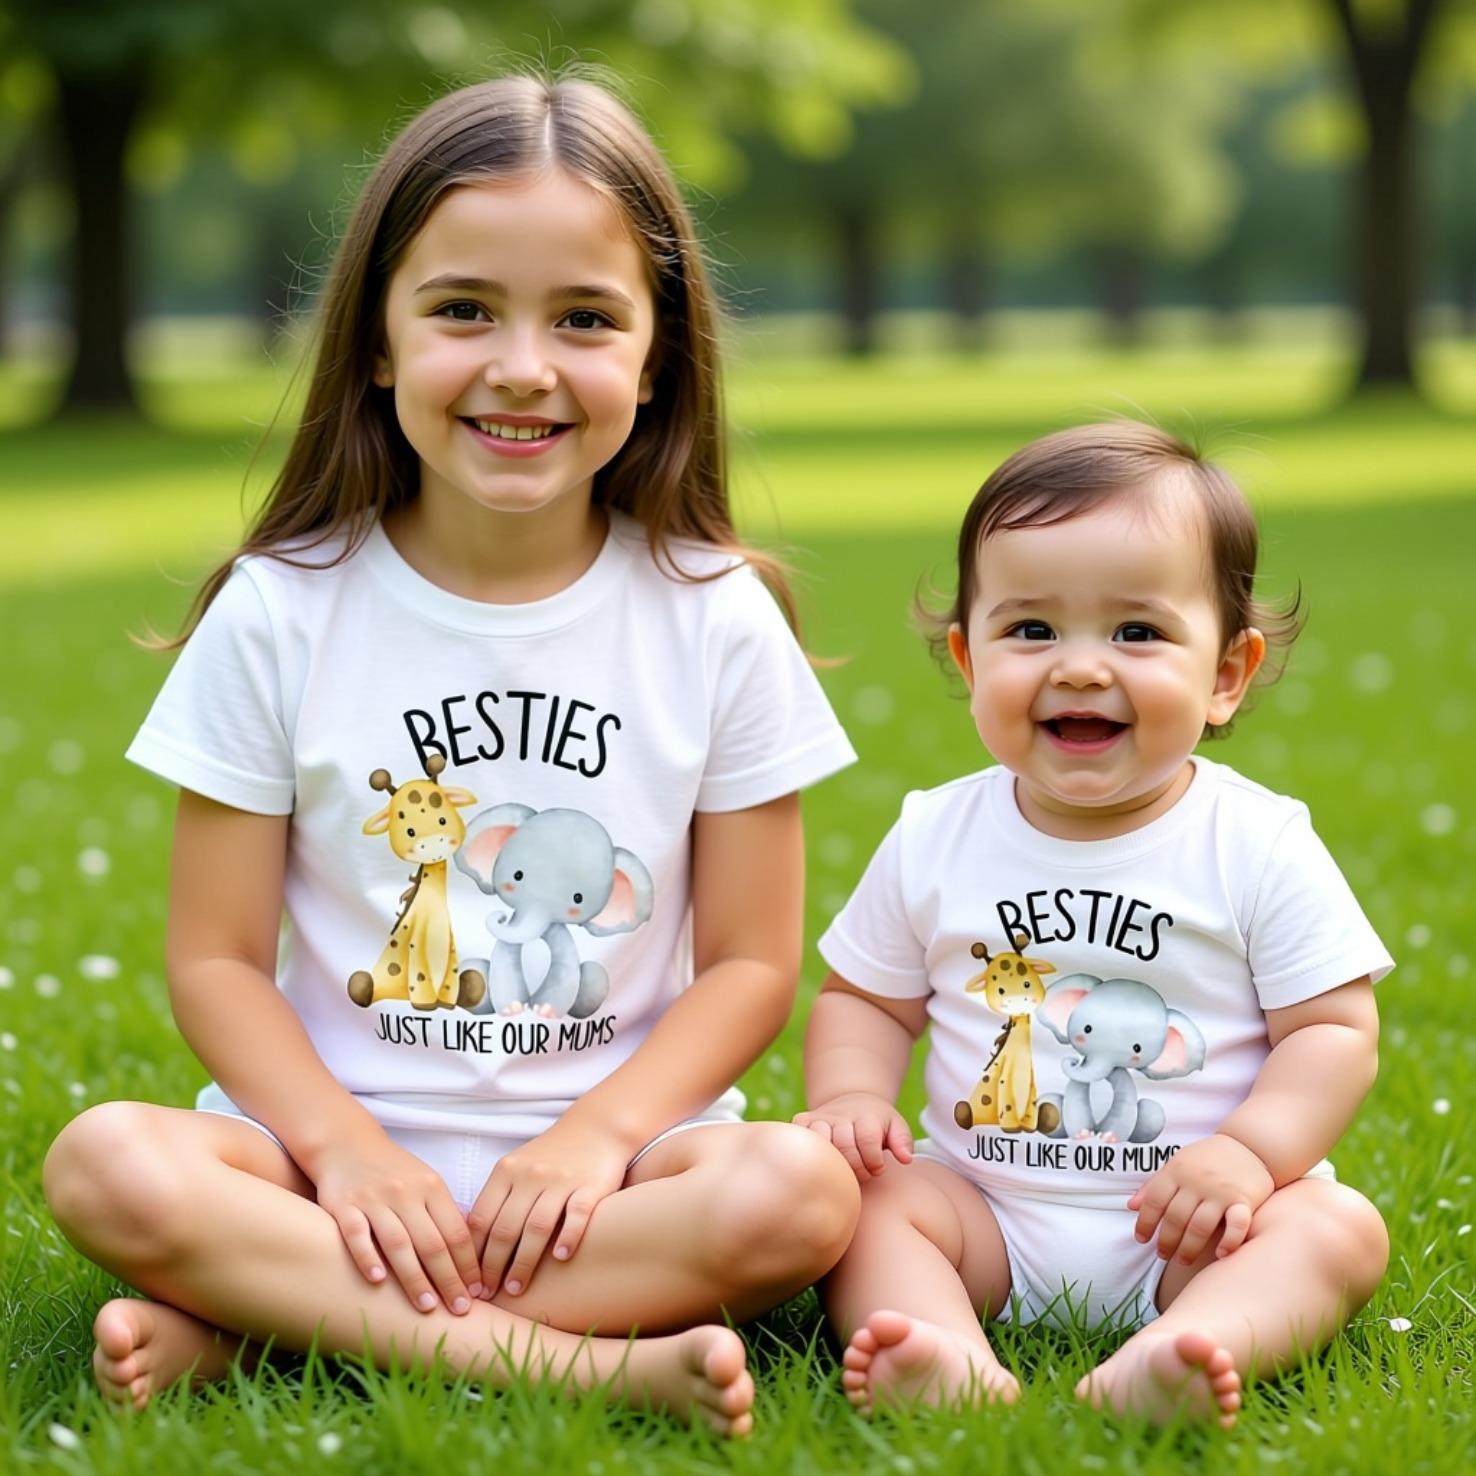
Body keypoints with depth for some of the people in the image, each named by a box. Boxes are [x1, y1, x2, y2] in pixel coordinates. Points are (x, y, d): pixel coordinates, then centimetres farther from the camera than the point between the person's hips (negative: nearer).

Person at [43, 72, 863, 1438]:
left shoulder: (713, 620, 0)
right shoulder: (281, 615, -1)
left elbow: (751, 963, 1)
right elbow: (218, 958, -1)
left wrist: (595, 1135, -15)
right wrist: (344, 1150, -17)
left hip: (613, 1136, 1)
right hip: (335, 1133, 0)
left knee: (797, 1193, -30)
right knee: (107, 1166, -28)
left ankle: (245, 1322, -24)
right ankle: (573, 1356, -28)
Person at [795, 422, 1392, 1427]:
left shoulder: (1260, 847, -5)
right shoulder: (936, 840, 3)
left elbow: (1335, 1031, -6)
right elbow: (865, 997, 13)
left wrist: (1247, 1152, -22)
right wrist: (851, 1096, -8)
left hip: (1186, 1231, -2)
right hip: (987, 1209, 2)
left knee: (1340, 1228, -26)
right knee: (863, 1194, -20)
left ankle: (1160, 1367, -53)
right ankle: (956, 1367, -46)